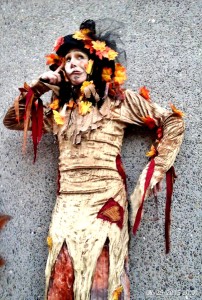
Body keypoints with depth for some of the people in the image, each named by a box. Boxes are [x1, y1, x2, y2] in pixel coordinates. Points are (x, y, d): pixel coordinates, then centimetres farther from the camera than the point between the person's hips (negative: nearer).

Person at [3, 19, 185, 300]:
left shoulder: (118, 98, 4)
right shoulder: (61, 108, 16)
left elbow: (173, 121, 4)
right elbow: (12, 120, 19)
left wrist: (156, 168, -2)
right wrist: (38, 86, 10)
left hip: (105, 202, -4)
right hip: (66, 206, 4)